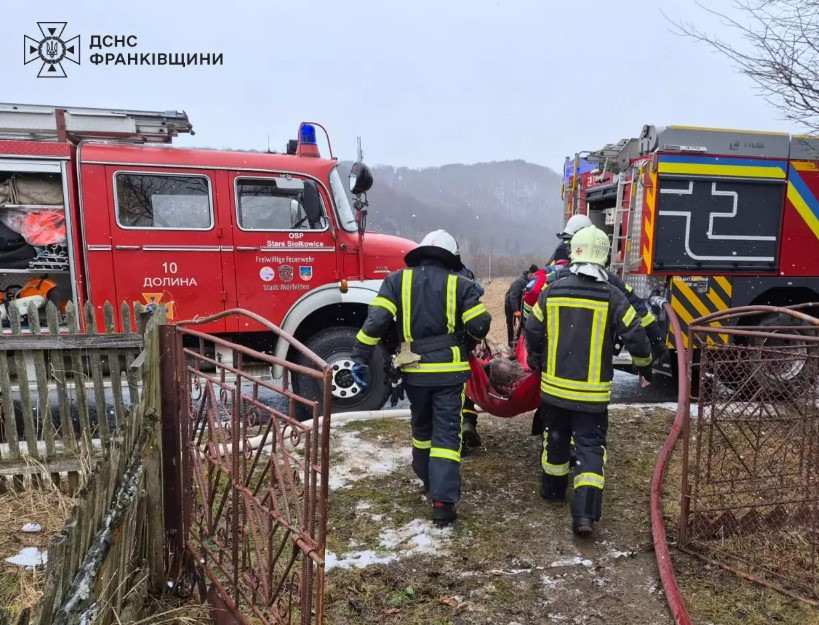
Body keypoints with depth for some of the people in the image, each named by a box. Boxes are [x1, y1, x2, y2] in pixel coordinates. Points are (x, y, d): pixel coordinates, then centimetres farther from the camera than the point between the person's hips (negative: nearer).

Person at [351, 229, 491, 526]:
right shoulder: (460, 284, -2)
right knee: (447, 434, 3)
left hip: (414, 371, 2)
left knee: (421, 428, 23)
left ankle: (428, 480, 39)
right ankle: (442, 499, -4)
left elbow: (376, 320, -10)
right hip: (449, 370, -2)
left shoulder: (397, 280, 1)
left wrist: (360, 358, -6)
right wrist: (466, 343, 17)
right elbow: (479, 325, -5)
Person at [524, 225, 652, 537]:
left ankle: (552, 489, 39)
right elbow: (636, 338, -7)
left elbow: (532, 332, 5)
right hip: (592, 393, -2)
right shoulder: (613, 297, -10)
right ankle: (585, 512, -5)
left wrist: (535, 359, 25)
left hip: (554, 385, 3)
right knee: (590, 446, 4)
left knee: (556, 438, 22)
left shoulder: (552, 292, -4)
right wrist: (645, 365, 14)